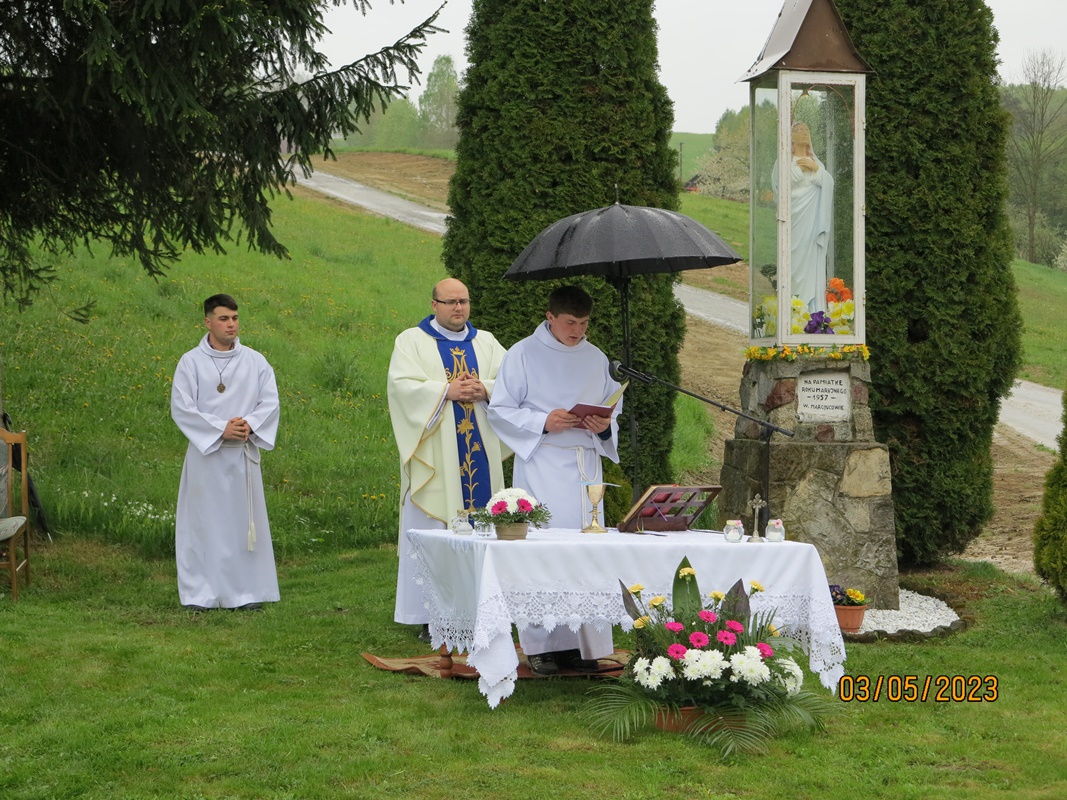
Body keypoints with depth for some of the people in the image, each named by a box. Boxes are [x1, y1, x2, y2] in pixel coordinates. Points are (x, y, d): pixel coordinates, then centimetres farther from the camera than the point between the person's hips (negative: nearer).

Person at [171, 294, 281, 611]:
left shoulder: (255, 362, 6)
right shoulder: (191, 362, -1)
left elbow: (270, 401, 3)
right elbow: (181, 407, -7)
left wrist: (249, 424, -16)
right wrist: (221, 429, -15)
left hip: (243, 454, 2)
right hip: (205, 454, -2)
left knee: (244, 521, 5)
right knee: (203, 522, 1)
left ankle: (247, 591, 12)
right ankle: (201, 593, 7)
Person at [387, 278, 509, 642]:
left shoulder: (486, 342, 15)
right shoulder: (411, 341, 5)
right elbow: (402, 384, -8)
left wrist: (485, 390, -13)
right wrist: (446, 390, -18)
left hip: (479, 456, 4)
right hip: (435, 458, -3)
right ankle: (431, 618, -2)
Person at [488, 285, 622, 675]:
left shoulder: (596, 359, 14)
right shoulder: (523, 354, 1)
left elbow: (615, 409, 20)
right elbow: (499, 410, -1)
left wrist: (605, 426, -4)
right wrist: (543, 422, -16)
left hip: (586, 464, 4)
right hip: (541, 464, -4)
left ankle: (581, 644, 6)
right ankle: (540, 645, -3)